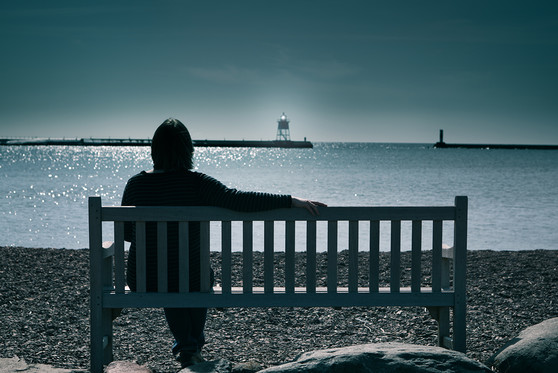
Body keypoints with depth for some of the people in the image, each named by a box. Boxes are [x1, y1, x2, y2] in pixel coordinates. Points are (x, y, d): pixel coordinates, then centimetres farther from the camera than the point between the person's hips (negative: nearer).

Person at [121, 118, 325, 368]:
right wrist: (291, 201, -24)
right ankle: (193, 345, 49)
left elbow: (125, 232, 4)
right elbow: (237, 200, -26)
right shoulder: (196, 183, -15)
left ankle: (185, 346, 43)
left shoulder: (135, 184, -7)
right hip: (187, 280, -2)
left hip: (142, 282, 2)